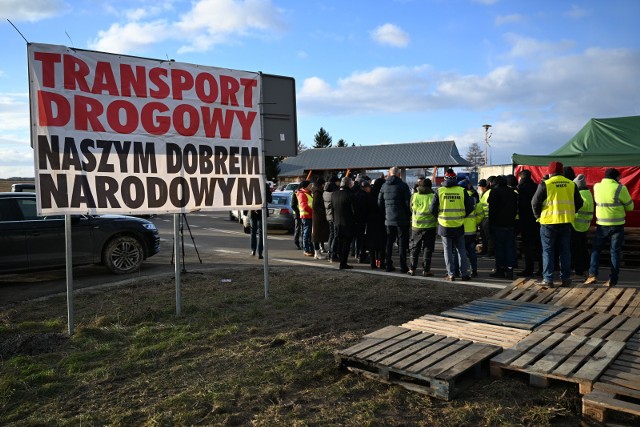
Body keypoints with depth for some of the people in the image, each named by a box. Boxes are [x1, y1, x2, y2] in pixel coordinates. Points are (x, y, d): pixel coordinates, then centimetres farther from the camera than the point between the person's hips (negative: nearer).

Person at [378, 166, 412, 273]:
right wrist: (409, 214, 2)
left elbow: (380, 202, 9)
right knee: (402, 242, 2)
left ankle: (389, 265, 13)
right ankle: (403, 266, 2)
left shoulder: (384, 186, 6)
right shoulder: (403, 185, -8)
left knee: (389, 241, 11)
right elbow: (408, 202, -10)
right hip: (402, 219, -4)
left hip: (388, 219, 4)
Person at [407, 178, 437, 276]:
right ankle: (426, 270, 4)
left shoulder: (414, 196, -2)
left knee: (415, 247, 11)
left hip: (416, 226, 2)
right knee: (427, 248, 5)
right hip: (429, 226, -2)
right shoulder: (433, 196, -8)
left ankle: (412, 269, 12)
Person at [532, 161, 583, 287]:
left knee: (548, 251, 3)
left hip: (549, 222, -4)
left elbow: (535, 202, -8)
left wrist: (538, 215, 8)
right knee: (565, 251, 13)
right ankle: (566, 278, 16)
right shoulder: (571, 184, 5)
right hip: (566, 222, 4)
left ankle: (548, 279, 3)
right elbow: (579, 203, 11)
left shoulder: (545, 184, -8)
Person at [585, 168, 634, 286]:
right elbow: (630, 206, -1)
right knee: (615, 251, 6)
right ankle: (612, 279, 7)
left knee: (596, 249, 11)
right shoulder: (620, 188, -10)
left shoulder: (596, 187, 1)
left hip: (602, 224, 2)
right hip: (617, 225, -2)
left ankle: (593, 274, -2)